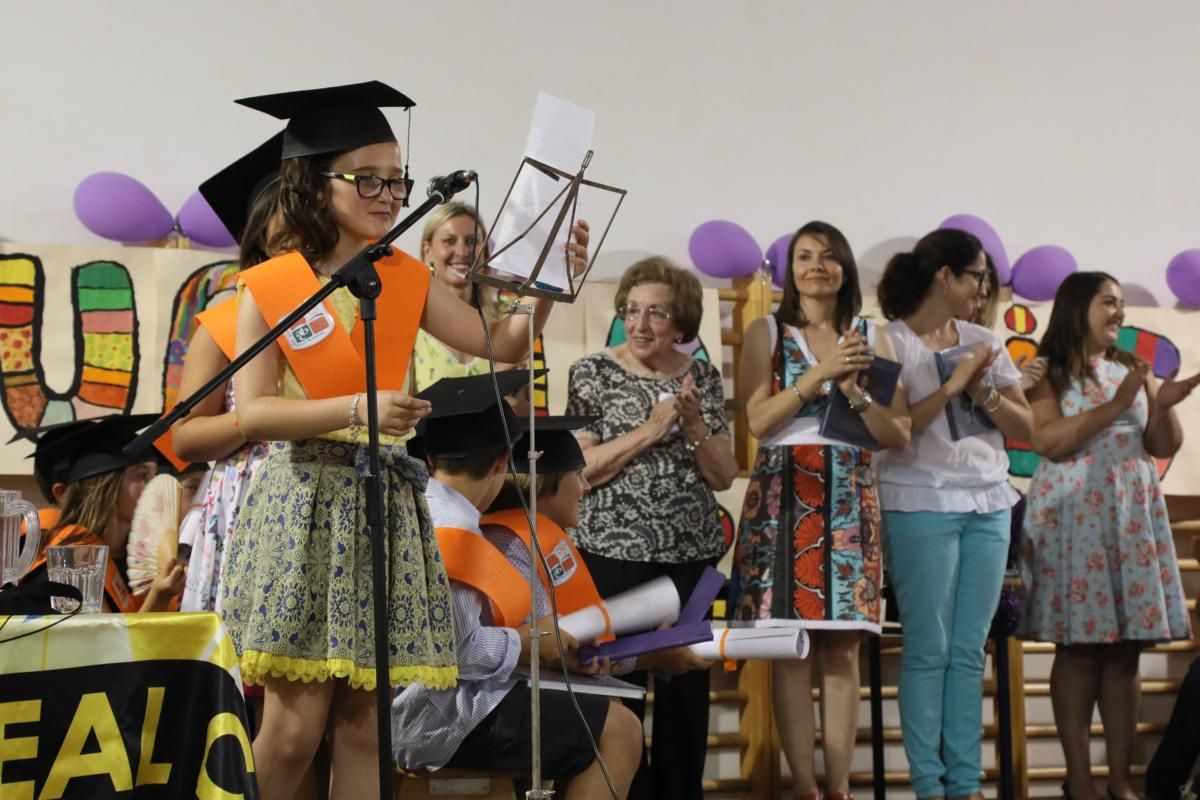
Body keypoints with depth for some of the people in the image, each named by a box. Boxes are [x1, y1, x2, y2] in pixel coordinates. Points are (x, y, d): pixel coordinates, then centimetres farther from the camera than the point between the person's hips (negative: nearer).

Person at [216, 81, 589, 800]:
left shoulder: (406, 279, 10)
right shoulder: (268, 287, -2)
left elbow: (500, 344, 6)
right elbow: (252, 413, -8)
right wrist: (358, 408, -18)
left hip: (387, 502, 4)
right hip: (303, 503, -4)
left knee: (366, 723, 2)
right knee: (296, 723, -7)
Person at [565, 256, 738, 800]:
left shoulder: (703, 378, 7)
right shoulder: (593, 373, -1)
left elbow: (724, 476, 4)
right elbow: (578, 467, -10)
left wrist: (693, 424, -12)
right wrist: (648, 431, -17)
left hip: (691, 556, 3)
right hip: (615, 553, -3)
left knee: (687, 685, 5)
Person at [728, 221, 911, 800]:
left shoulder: (872, 338, 12)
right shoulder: (767, 332, 7)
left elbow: (899, 435, 7)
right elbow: (759, 421, -5)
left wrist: (854, 392, -9)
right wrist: (820, 373, -12)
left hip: (850, 498, 2)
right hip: (784, 495, -2)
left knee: (842, 646, 0)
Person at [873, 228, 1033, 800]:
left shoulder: (984, 342, 12)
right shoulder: (891, 341, -4)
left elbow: (1024, 427, 10)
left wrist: (984, 393, -7)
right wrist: (953, 384, -15)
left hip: (989, 506, 5)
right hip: (921, 507, -5)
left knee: (970, 651, 6)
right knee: (929, 650, -3)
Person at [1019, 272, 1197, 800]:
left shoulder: (1132, 369, 16)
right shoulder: (1048, 371, 1)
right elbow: (1048, 441, -13)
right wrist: (1115, 405, -15)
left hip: (1134, 513, 5)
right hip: (1073, 514, -5)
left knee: (1126, 649, 1)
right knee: (1079, 646, -6)